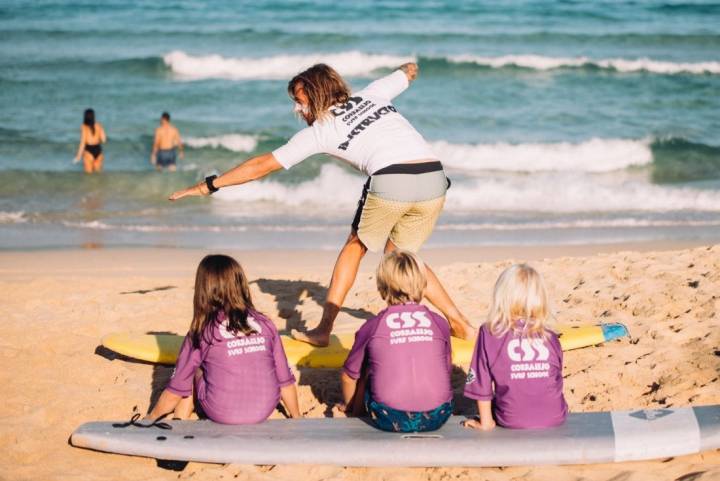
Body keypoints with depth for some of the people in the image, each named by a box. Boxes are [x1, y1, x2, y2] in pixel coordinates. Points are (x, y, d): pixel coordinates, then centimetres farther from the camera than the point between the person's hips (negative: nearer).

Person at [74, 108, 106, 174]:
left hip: (88, 151, -4)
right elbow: (103, 139, 0)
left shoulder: (84, 127, -11)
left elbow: (83, 142, -13)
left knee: (89, 173, 4)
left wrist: (79, 156, -7)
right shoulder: (99, 125, -2)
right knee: (98, 173, 13)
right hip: (98, 150, 4)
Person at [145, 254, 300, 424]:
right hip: (264, 411, 2)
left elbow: (176, 390, 2)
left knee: (193, 370, 22)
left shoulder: (202, 333, -4)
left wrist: (151, 418, 18)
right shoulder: (265, 324, 1)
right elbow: (285, 380, 7)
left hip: (221, 415, -2)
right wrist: (296, 417, 23)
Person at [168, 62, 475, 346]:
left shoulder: (320, 130, 13)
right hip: (434, 180, 5)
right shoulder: (372, 94, 25)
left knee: (355, 247, 20)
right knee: (398, 253, 24)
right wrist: (409, 68, 71)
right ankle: (459, 324, 17)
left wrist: (208, 186, 21)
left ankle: (324, 329, 20)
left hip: (389, 182, -5)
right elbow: (408, 73, 45)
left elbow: (262, 165, 15)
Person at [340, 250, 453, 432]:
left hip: (391, 421, -1)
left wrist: (351, 408, 37)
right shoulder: (439, 323, 10)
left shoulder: (372, 327, 5)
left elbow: (349, 375, 16)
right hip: (437, 417, 2)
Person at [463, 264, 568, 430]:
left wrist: (486, 422, 9)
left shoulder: (489, 333, -6)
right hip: (555, 417, 2)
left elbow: (481, 383, -2)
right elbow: (556, 381, 11)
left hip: (513, 421, -2)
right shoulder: (550, 337, -1)